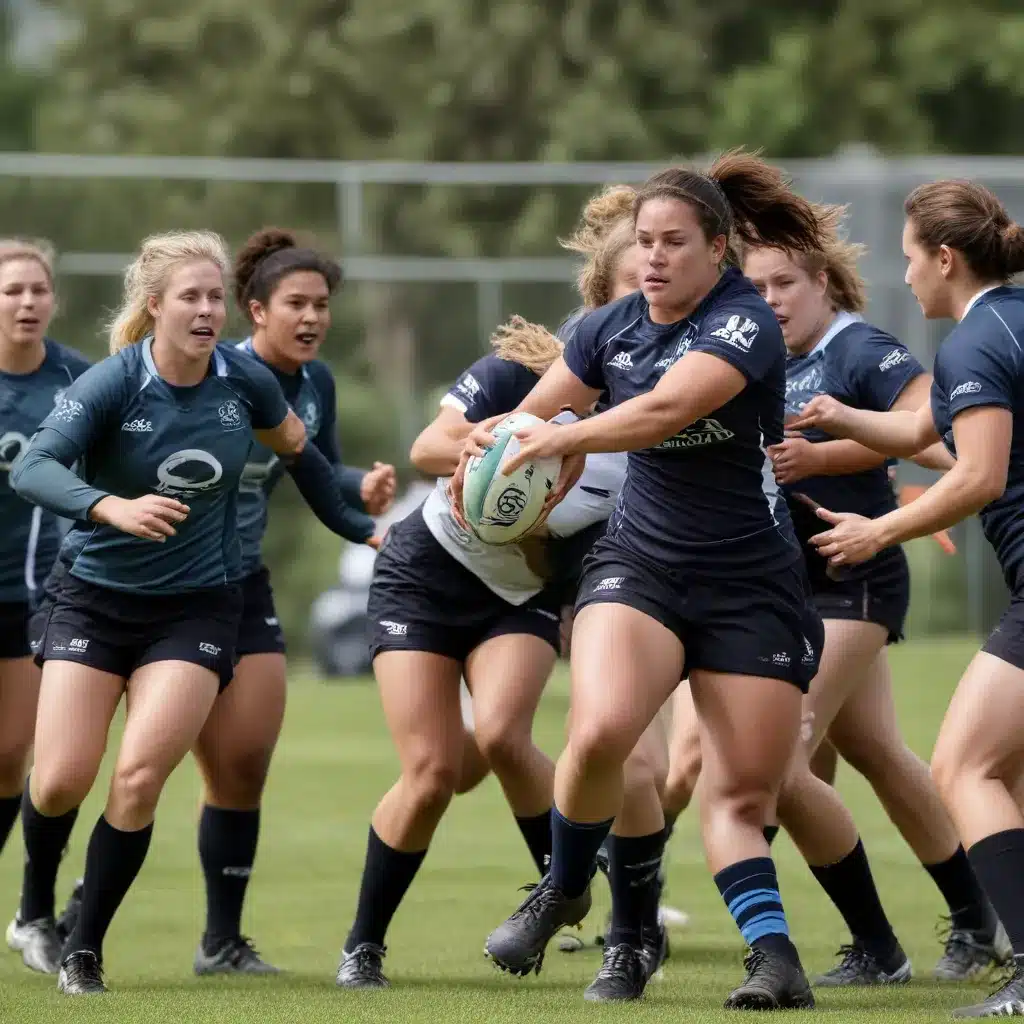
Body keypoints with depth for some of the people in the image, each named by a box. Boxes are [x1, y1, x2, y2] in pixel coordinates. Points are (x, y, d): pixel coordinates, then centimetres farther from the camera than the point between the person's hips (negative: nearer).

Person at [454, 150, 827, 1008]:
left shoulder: (744, 325, -15)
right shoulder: (614, 327, 3)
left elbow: (667, 407, -32)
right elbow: (532, 413, 13)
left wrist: (570, 437, -43)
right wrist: (491, 442, -8)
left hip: (751, 584, -3)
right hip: (639, 565, 3)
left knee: (743, 796, -5)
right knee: (599, 730, -23)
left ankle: (775, 956, 1)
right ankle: (563, 890, -2)